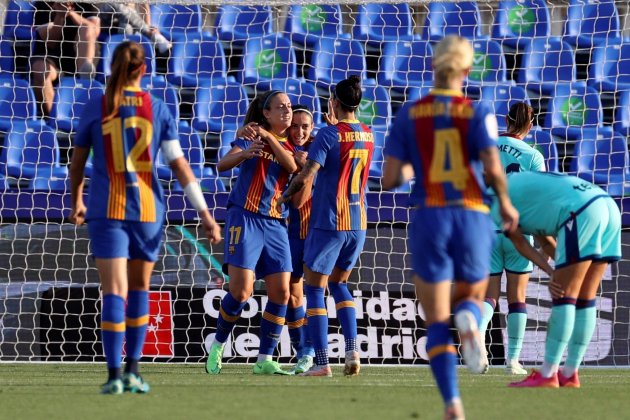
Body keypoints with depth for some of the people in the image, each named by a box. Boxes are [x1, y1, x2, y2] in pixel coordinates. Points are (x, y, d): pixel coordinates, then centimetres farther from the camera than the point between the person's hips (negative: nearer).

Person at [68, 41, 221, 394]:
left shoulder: (97, 107, 1)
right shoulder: (158, 109, 0)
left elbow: (77, 163, 10)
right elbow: (179, 164, -4)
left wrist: (77, 202, 27)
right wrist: (205, 213, -4)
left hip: (107, 209, -1)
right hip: (147, 209, 1)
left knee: (115, 290, -5)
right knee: (140, 287, 16)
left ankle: (115, 375, -15)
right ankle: (133, 371, 12)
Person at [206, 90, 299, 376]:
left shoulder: (289, 147, 14)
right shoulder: (251, 137, 2)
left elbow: (292, 167, -9)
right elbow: (222, 164, -12)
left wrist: (269, 138, -20)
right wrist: (245, 153, -32)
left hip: (276, 224, 5)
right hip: (245, 219, -5)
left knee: (281, 293, -3)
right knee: (241, 290, -13)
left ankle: (265, 360, 3)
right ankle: (218, 346, 8)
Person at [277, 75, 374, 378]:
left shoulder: (329, 134, -13)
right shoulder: (367, 135, 8)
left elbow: (305, 177, -18)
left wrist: (285, 196, 0)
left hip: (328, 222, -6)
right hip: (358, 223, 7)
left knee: (314, 287, 3)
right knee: (339, 283, 21)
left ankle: (322, 361, -2)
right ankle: (352, 349, 5)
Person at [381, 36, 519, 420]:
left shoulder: (409, 114, 2)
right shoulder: (478, 112, -1)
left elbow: (390, 179, -1)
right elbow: (493, 167, -14)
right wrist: (506, 203, 5)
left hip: (429, 220, 0)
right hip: (473, 218, 0)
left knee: (437, 322, 6)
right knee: (471, 299, 23)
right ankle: (469, 321, -17)